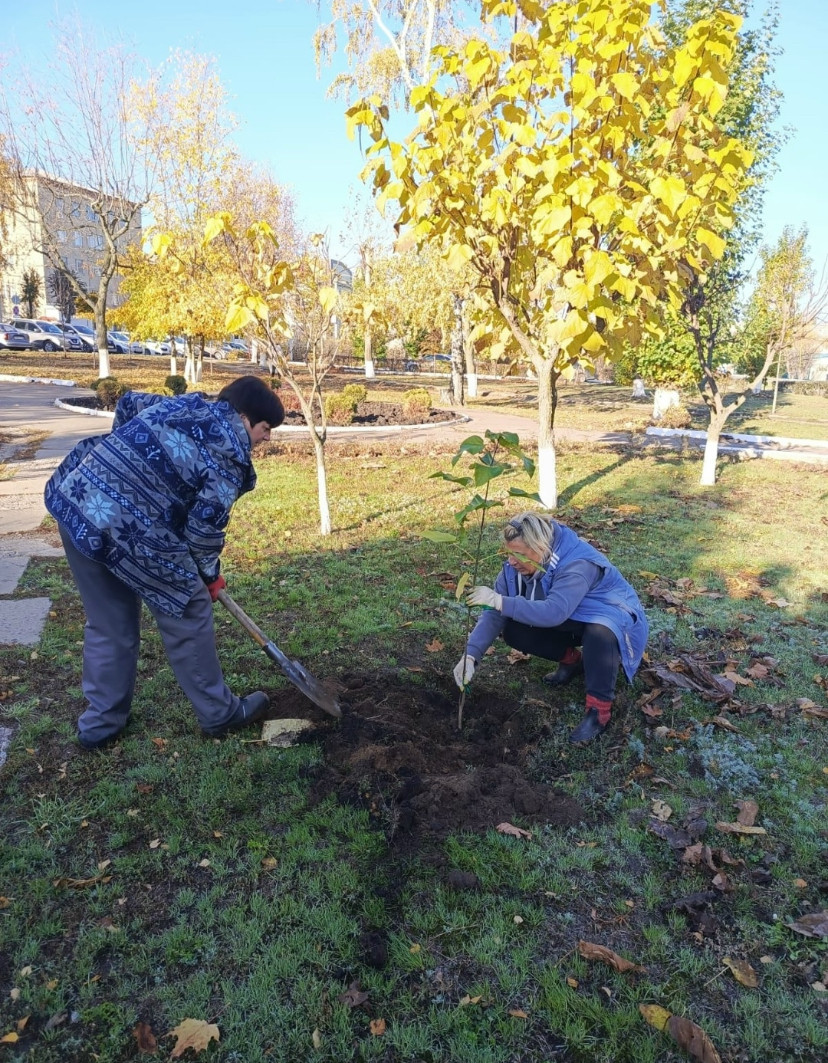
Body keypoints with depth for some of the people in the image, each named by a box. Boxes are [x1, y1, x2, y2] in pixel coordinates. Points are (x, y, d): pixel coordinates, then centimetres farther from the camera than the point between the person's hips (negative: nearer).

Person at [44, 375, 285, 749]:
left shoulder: (184, 404, 18)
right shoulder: (230, 452, -6)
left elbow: (129, 401, 34)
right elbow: (205, 524, -7)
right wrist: (209, 573, 10)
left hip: (72, 498, 9)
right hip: (127, 527, -9)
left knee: (108, 622, 21)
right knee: (188, 612, 8)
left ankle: (100, 722, 33)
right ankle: (220, 713, 23)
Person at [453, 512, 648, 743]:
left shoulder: (578, 565, -36)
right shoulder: (517, 565, -16)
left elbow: (554, 613, -49)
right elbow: (495, 612, -16)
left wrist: (500, 600, -48)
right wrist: (471, 655, -28)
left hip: (612, 618, -7)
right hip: (573, 621, 7)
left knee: (598, 633, -41)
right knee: (513, 632, -12)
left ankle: (599, 709, -20)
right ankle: (573, 660, 10)